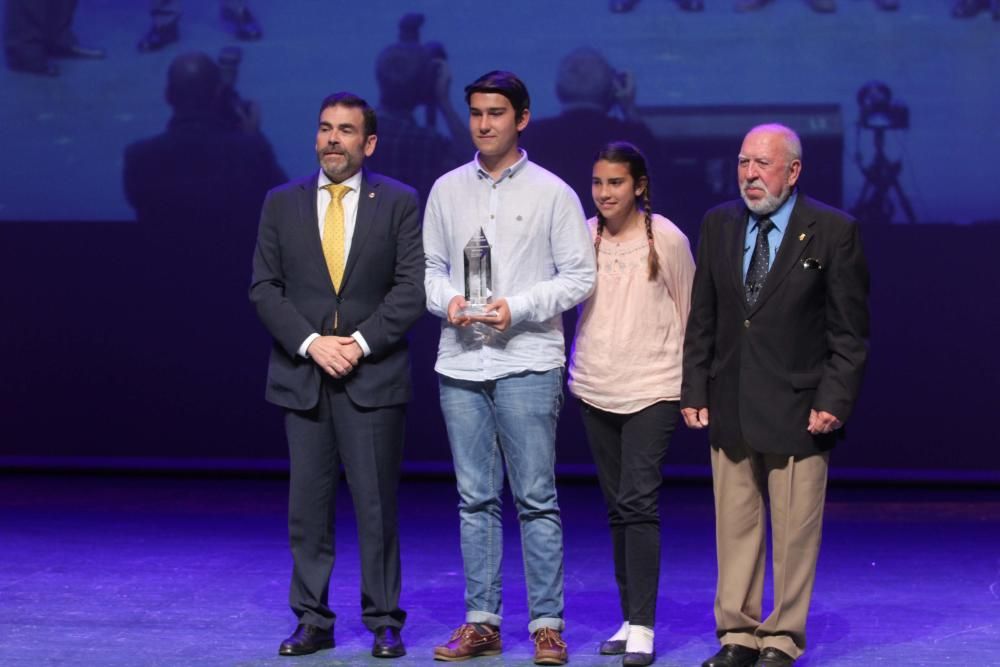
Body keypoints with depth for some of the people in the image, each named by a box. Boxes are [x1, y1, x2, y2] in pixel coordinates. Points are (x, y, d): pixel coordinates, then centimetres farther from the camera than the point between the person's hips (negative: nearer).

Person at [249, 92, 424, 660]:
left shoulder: (399, 202, 2)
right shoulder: (282, 203, 8)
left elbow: (412, 288, -3)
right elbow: (265, 287, 4)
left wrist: (360, 342, -12)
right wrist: (311, 342, -9)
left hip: (373, 375, -2)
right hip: (301, 376, 2)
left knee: (377, 504, 1)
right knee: (308, 505, 4)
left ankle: (384, 623, 9)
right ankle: (313, 621, 12)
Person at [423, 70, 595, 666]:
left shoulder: (551, 192, 0)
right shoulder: (447, 190, 10)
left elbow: (580, 276, -1)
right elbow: (429, 267, 15)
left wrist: (517, 308, -13)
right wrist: (448, 300, -7)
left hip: (528, 362, -3)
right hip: (461, 363, 4)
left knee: (536, 499, -3)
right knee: (476, 499, 8)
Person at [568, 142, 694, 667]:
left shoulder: (667, 239, -6)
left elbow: (689, 315, 2)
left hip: (651, 389, -4)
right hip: (594, 387, 4)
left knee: (638, 503, -12)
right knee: (616, 507, 10)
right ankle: (630, 619, 18)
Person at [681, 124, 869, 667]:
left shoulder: (833, 230, -5)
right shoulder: (717, 224, 8)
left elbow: (850, 329, -4)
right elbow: (702, 317, 11)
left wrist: (834, 400, -11)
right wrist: (694, 390, 6)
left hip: (798, 408, -4)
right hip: (730, 406, 4)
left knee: (795, 533, 1)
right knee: (735, 526, 9)